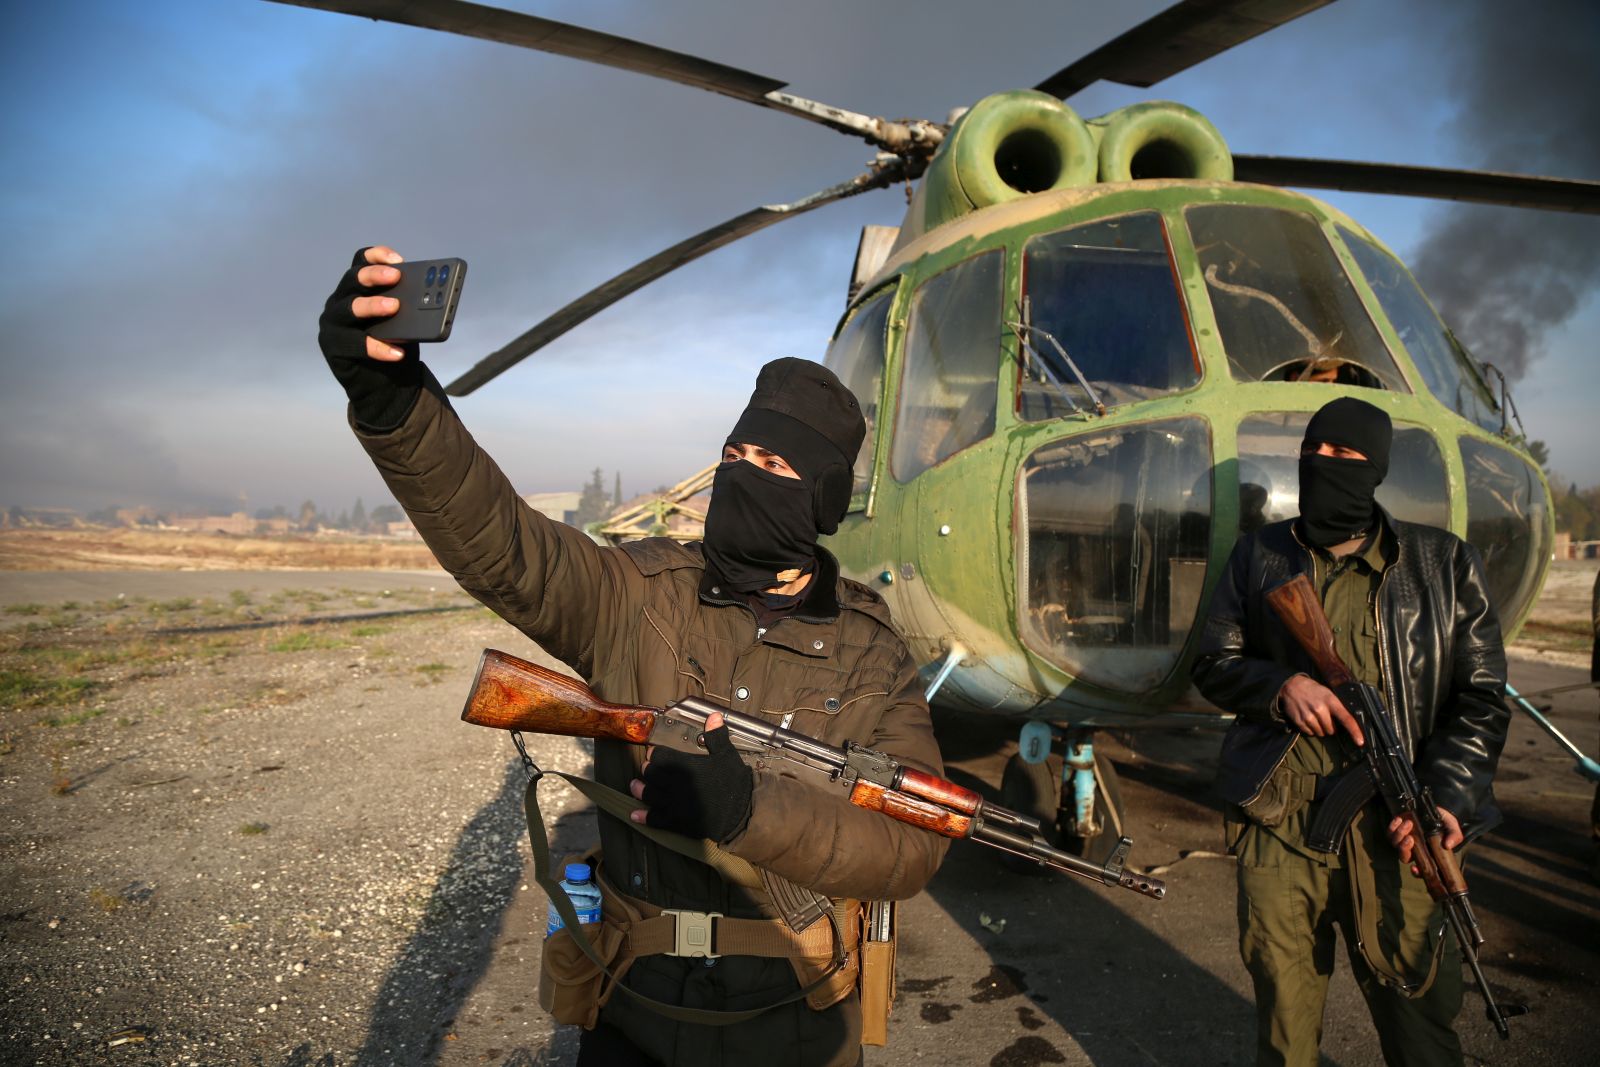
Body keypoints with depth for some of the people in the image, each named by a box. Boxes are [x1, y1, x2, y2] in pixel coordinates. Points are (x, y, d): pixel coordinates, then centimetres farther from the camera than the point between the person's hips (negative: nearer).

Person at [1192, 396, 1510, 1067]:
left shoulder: (1444, 564, 5)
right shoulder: (1258, 557, 8)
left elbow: (1481, 698, 4)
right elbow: (1212, 663, 10)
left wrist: (1448, 798, -10)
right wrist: (1279, 685, -11)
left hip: (1394, 834, -1)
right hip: (1277, 829, 1)